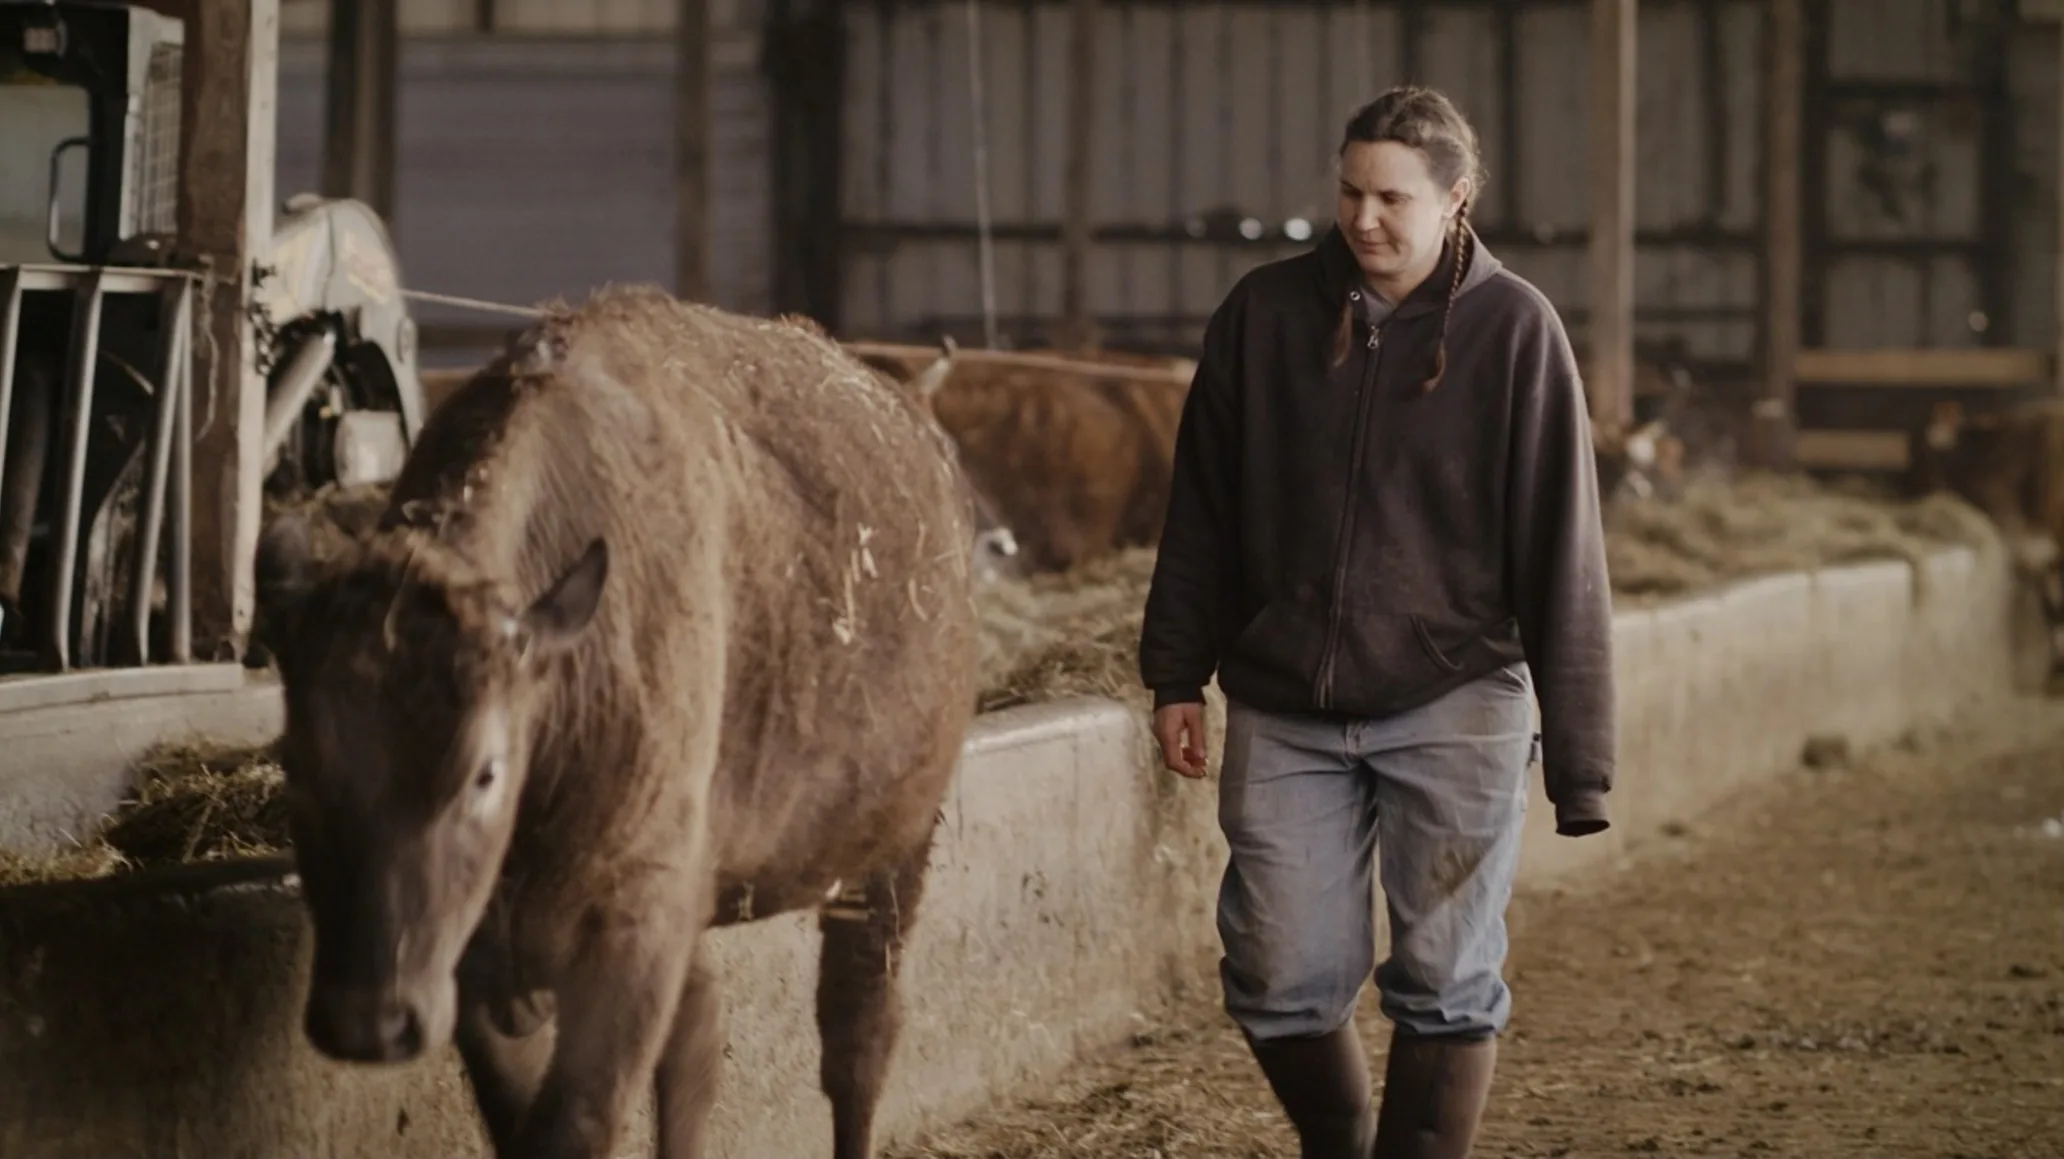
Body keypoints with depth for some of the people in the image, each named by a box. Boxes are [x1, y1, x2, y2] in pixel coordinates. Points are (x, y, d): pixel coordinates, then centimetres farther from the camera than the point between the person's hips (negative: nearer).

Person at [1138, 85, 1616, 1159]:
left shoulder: (1515, 330, -5)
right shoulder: (1264, 313, 1)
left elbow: (1562, 556, -5)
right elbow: (1200, 510, 10)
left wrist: (1579, 757, -7)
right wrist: (1176, 674, 7)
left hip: (1453, 706, -2)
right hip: (1284, 708, 2)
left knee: (1446, 987, 0)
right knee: (1279, 984, 3)